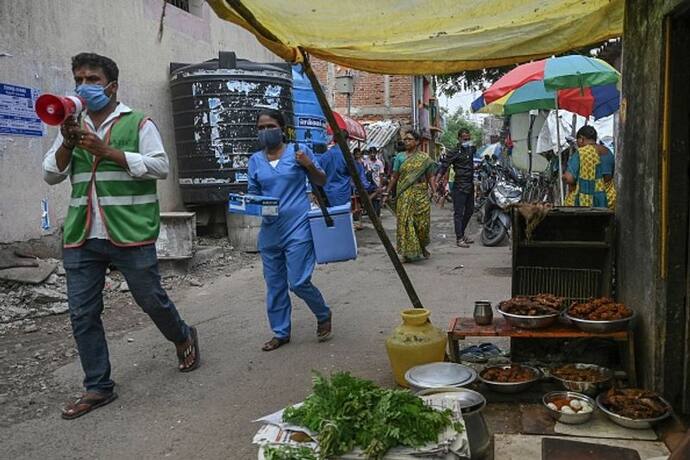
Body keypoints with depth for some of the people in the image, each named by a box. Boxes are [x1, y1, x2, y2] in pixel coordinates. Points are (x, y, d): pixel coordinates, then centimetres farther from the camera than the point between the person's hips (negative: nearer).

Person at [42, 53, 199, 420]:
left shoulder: (138, 123, 1)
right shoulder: (73, 127, 16)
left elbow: (161, 167, -9)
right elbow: (50, 175, 11)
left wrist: (107, 151, -15)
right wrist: (66, 144, -8)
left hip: (130, 234, -5)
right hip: (81, 237, 5)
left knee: (151, 300, 5)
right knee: (82, 314, 6)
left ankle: (184, 338, 35)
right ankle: (98, 387, 20)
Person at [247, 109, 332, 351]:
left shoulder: (299, 151, -1)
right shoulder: (255, 160, 9)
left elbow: (321, 181, 4)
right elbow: (252, 193, 14)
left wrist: (308, 165, -15)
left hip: (297, 229, -4)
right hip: (269, 231, 5)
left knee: (298, 282, -7)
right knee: (274, 285, 10)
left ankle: (324, 315, 21)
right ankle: (280, 333, 26)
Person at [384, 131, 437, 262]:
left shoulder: (424, 158, 6)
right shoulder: (400, 157, 6)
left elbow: (430, 177, 5)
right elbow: (394, 177, 7)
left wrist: (435, 191, -7)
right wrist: (388, 191, 2)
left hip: (421, 194, 0)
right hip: (405, 195, 0)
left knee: (422, 222, 3)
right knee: (405, 222, -4)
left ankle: (422, 247, 28)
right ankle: (408, 252, 5)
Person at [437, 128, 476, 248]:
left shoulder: (472, 149, 11)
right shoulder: (455, 153, -12)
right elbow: (444, 166, -19)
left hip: (470, 185, 8)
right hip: (459, 187, -8)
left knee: (469, 211, 17)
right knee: (459, 213, -4)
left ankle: (462, 232, 32)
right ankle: (459, 238, 0)